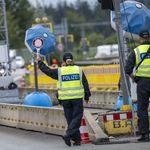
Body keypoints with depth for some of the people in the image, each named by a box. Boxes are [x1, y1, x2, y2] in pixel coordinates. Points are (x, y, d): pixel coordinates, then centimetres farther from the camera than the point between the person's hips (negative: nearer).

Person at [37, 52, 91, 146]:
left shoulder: (59, 72, 0)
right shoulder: (79, 70, 2)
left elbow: (47, 71, 8)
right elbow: (85, 84, 5)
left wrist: (39, 62, 22)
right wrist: (87, 96, 14)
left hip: (65, 99, 1)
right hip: (77, 98, -1)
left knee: (70, 119, 8)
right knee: (77, 118, 0)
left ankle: (77, 140, 7)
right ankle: (68, 134, -21)